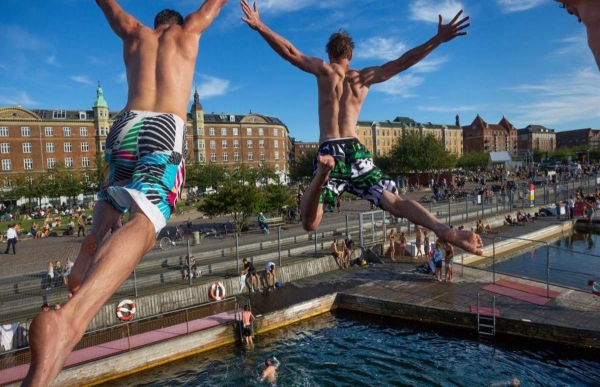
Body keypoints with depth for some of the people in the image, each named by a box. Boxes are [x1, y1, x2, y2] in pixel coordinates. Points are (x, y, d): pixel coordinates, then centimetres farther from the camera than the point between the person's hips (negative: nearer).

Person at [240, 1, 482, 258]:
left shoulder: (324, 69, 11)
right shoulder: (366, 76, 17)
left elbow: (290, 52, 3)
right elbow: (403, 62, 16)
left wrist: (260, 27, 7)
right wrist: (439, 39, 22)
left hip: (330, 150, -2)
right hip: (355, 150, 2)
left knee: (310, 223, -10)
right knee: (395, 203, 2)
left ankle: (323, 173, -39)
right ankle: (445, 231, -24)